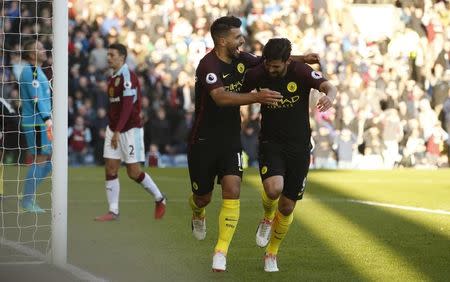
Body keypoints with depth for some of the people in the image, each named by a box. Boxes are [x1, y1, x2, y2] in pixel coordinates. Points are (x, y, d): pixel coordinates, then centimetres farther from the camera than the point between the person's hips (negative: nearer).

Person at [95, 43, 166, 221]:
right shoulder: (113, 78, 12)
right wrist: (112, 129, 17)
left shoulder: (128, 77, -15)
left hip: (130, 129, -8)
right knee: (110, 170, 0)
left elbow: (127, 106, -22)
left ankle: (159, 199, 16)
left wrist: (117, 131, -26)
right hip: (114, 129, 8)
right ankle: (113, 211, 2)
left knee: (133, 172, -4)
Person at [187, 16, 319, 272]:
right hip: (204, 142, -5)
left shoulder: (240, 59, 0)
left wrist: (300, 59, 5)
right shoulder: (208, 65, -22)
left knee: (232, 192, -13)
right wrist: (257, 97, -47)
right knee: (203, 197, 10)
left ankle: (221, 252, -9)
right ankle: (198, 215, 48)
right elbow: (220, 97, -37)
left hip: (231, 140, 5)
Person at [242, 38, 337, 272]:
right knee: (273, 188, -29)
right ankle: (267, 218, 7)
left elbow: (328, 86, -31)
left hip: (299, 147, 0)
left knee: (287, 207, 5)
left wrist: (329, 95, -52)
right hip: (270, 143, 0)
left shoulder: (301, 72, -15)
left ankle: (271, 253, 29)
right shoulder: (258, 74, -9)